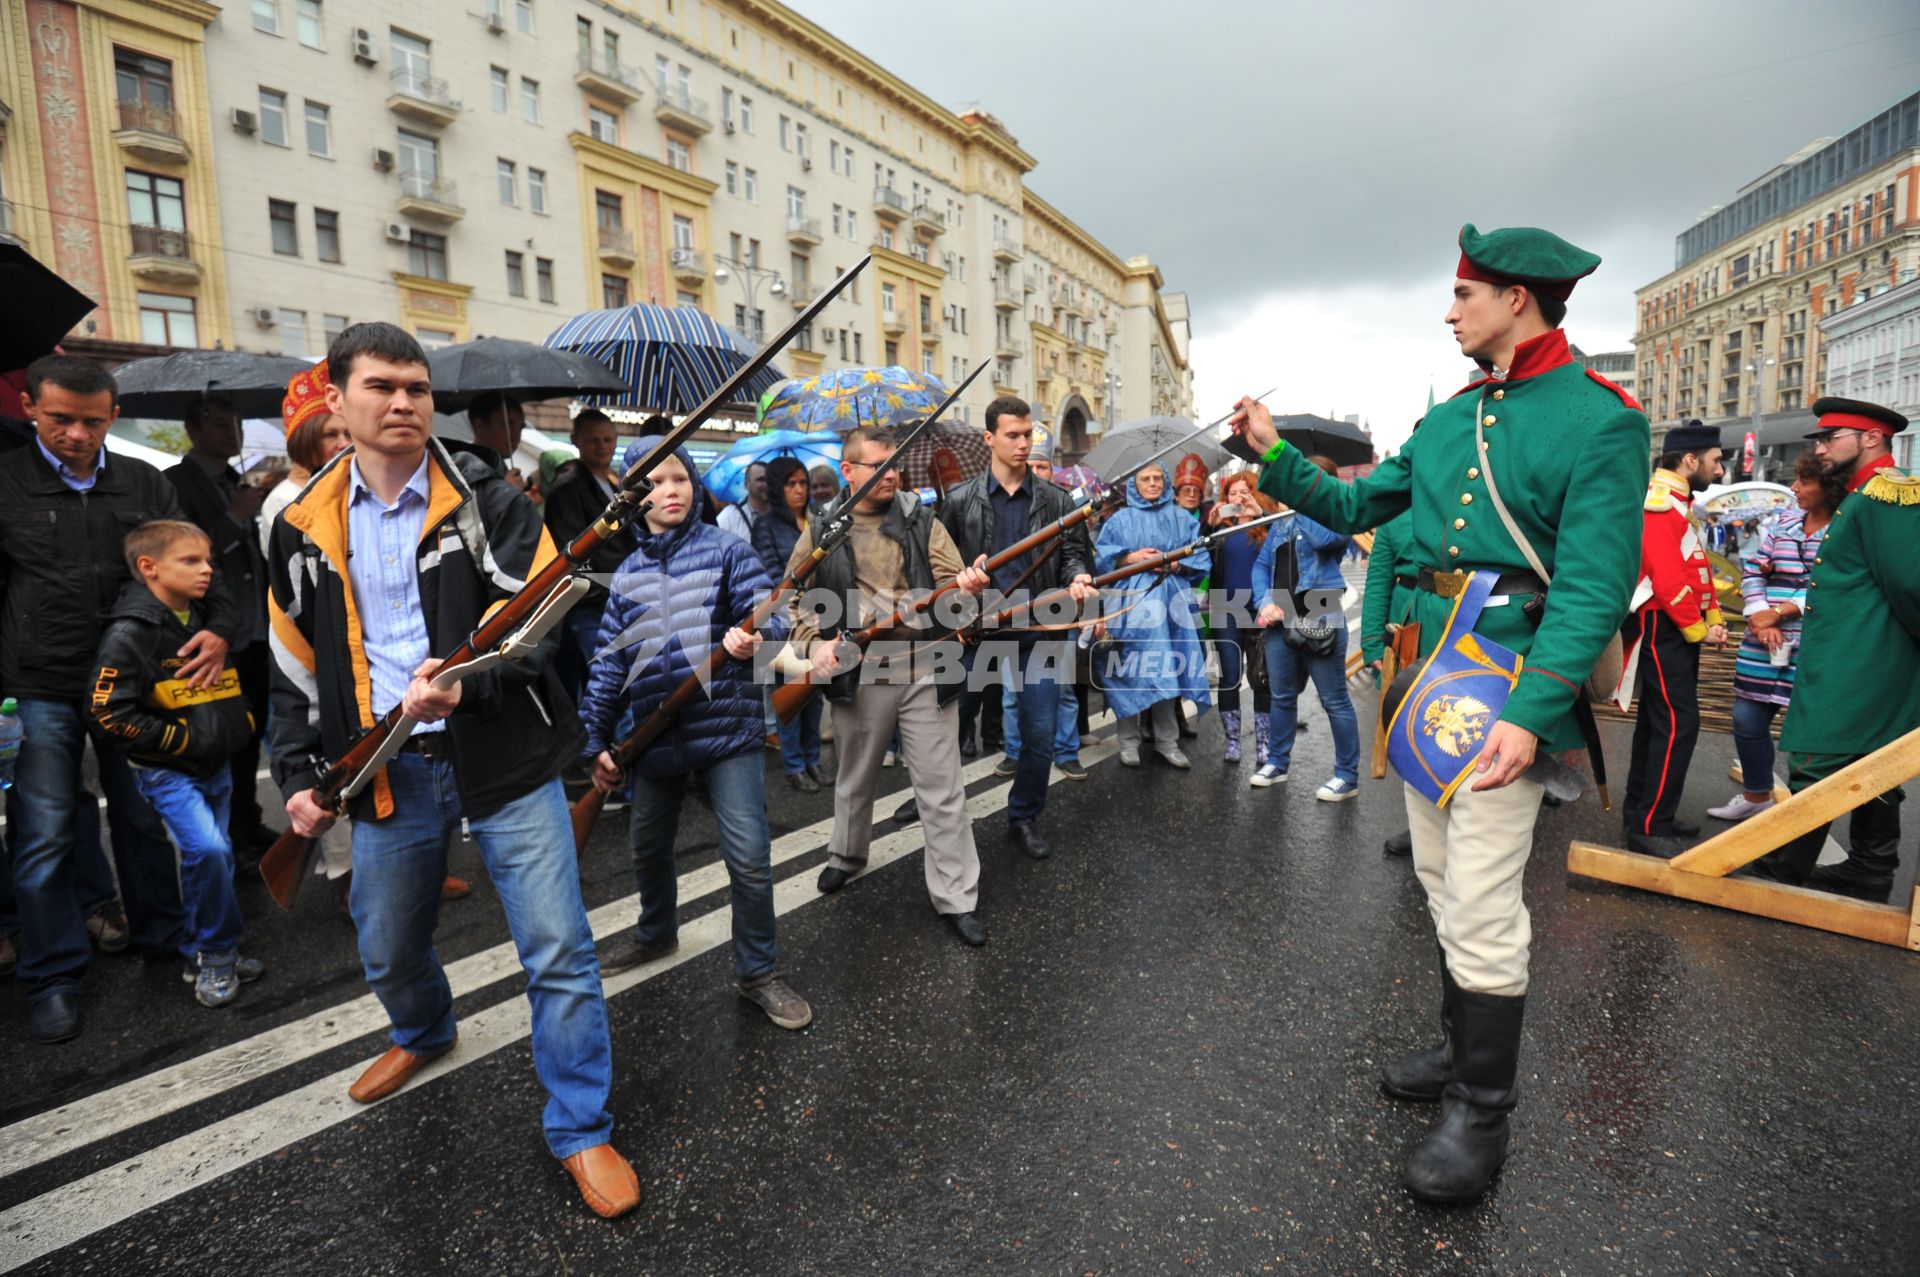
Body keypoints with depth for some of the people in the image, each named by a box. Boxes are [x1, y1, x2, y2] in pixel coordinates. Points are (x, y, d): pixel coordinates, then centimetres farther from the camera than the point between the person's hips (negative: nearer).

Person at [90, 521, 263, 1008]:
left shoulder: (210, 621, 7)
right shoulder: (129, 633, -15)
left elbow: (234, 684, 23)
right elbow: (110, 713, -17)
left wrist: (240, 725, 11)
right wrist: (182, 739, -18)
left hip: (218, 766, 7)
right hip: (168, 771, -7)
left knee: (215, 857, 13)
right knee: (207, 849, -21)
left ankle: (204, 956, 30)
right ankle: (220, 953, -2)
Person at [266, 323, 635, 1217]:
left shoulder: (488, 498, -5)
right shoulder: (305, 526, 7)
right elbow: (294, 663, 13)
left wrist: (465, 683, -28)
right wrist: (298, 774, 8)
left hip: (503, 757, -4)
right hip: (384, 768, 4)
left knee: (558, 950, -3)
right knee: (387, 950, 22)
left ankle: (581, 1130, 15)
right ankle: (423, 1036, 56)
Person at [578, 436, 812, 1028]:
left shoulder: (725, 550, 0)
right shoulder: (626, 574, 10)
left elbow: (770, 617, -8)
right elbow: (609, 662, 11)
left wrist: (753, 638, -32)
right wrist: (596, 739, 9)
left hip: (726, 728, -4)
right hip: (654, 735, 5)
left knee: (749, 857, -8)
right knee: (648, 847, 22)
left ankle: (759, 973, 13)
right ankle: (655, 933, 50)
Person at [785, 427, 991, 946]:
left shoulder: (921, 520, 3)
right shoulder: (822, 531, 4)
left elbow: (950, 581, -1)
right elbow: (791, 599, 9)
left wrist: (966, 587, -24)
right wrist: (812, 643, -8)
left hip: (925, 672, -1)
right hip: (856, 677, 1)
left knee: (941, 788, 2)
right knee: (855, 779, 21)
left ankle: (956, 898, 12)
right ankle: (846, 854, 47)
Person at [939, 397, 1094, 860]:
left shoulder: (1055, 500, 5)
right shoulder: (961, 500, 3)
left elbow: (1073, 553, 6)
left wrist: (1077, 578, -16)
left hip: (1037, 630, 1)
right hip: (976, 627, 0)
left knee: (1041, 731, 4)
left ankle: (1025, 818, 24)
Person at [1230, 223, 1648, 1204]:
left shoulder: (1600, 421, -10)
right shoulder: (1448, 419, 12)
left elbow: (1592, 588, -19)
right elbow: (1353, 507, 18)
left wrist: (1530, 713, -28)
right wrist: (1275, 456, 9)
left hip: (1506, 691, -7)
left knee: (1482, 908, -3)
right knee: (1443, 886, 17)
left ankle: (1482, 1112, 16)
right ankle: (1463, 1049, 37)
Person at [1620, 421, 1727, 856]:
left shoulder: (1677, 502, 17)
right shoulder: (1660, 504, -16)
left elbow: (1697, 569, 18)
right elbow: (1668, 580, -23)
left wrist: (1713, 617, 7)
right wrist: (1698, 629, -14)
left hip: (1679, 627, 11)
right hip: (1665, 629, -11)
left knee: (1657, 719, 15)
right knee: (1678, 725, -10)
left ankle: (1640, 809, 24)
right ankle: (1650, 827, -5)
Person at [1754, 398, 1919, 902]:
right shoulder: (1866, 496, 18)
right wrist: (1794, 609, 16)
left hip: (1853, 671, -11)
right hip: (1866, 668, 11)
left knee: (1815, 768, -6)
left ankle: (1781, 872, 1)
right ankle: (1869, 874, 23)